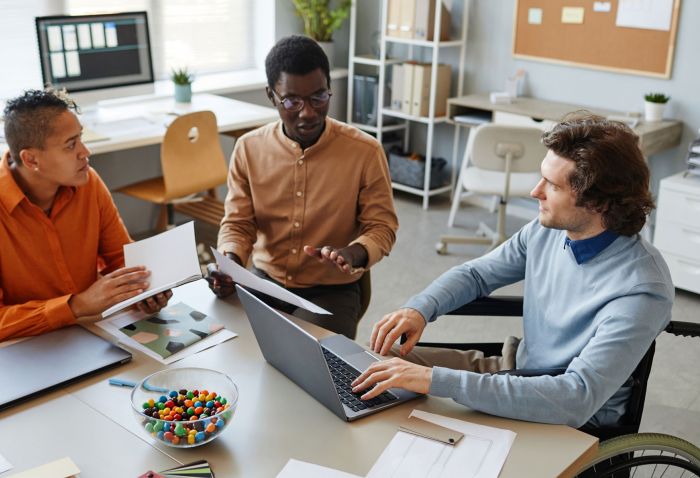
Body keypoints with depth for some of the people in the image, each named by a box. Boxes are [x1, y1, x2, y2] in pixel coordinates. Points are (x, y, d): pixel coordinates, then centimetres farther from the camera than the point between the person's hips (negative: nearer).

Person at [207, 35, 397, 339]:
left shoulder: (365, 152, -11)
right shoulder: (249, 149, -2)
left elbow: (381, 227, -4)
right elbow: (237, 224, 4)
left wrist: (352, 254, -26)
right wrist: (230, 264, -18)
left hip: (331, 291, -2)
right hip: (263, 282, 3)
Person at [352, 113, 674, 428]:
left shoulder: (641, 292, -29)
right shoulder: (548, 229, -7)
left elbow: (576, 400, -38)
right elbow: (475, 273, 8)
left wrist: (438, 380, -43)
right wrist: (419, 309, -14)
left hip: (572, 426, -6)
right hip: (516, 369, 7)